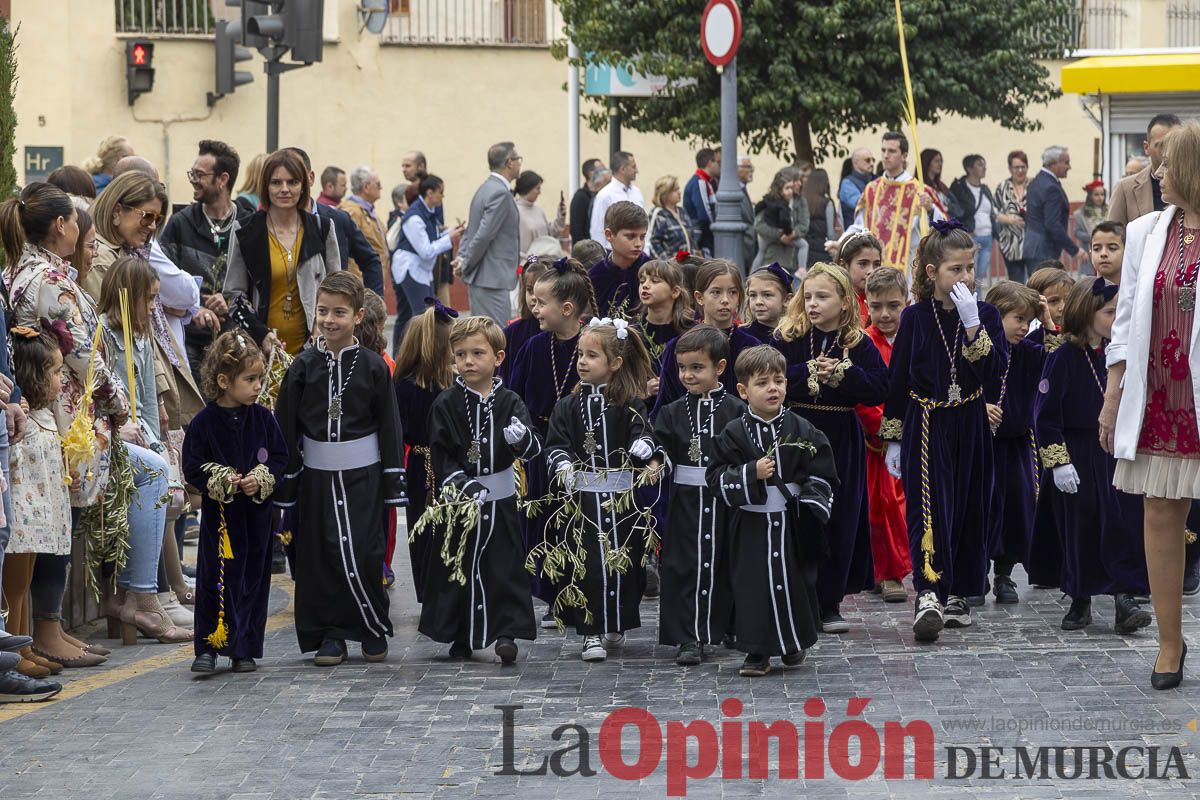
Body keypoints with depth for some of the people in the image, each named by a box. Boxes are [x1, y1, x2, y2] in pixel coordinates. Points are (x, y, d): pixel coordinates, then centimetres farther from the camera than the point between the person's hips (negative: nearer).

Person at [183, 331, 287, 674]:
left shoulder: (263, 419, 2)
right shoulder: (204, 422, -6)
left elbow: (280, 457, 6)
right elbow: (193, 468, -5)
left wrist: (261, 480, -11)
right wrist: (222, 482, -18)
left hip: (257, 513, 3)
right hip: (219, 514, -3)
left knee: (253, 579, 6)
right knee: (215, 581, -5)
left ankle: (245, 649, 15)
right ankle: (208, 646, 3)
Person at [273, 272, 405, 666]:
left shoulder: (373, 366, -1)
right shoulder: (303, 367, 1)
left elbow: (389, 427, 2)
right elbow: (286, 428, 4)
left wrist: (394, 483, -1)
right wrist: (284, 484, 2)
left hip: (363, 476, -2)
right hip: (316, 477, 2)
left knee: (363, 553, -6)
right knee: (320, 556, 1)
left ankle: (373, 629, 13)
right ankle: (330, 636, 12)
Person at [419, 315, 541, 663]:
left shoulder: (509, 402, 1)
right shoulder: (446, 404, -2)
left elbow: (533, 448, -8)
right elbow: (441, 455, -6)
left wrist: (522, 437, -31)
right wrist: (463, 484, -21)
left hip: (499, 500, 1)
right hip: (458, 500, 0)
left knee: (504, 565, -2)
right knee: (458, 567, 6)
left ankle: (507, 632, 2)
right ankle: (461, 637, 17)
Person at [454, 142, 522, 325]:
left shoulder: (486, 189, 16)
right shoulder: (500, 193, -16)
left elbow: (471, 230, 18)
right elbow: (484, 235, -20)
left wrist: (462, 258, 6)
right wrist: (466, 265, -10)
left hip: (478, 278, 10)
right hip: (492, 280, -10)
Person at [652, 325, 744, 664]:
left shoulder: (736, 411, -3)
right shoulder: (673, 413, 5)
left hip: (724, 501, -2)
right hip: (686, 500, 2)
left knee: (723, 565, 7)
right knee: (683, 566, -3)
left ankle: (727, 628, 23)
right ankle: (688, 638, -1)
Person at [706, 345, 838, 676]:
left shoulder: (803, 431, 1)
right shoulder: (734, 434, -3)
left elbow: (821, 477, 3)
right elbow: (717, 478, -6)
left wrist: (812, 510, -9)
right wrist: (752, 474, -20)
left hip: (792, 524, 1)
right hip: (751, 526, -1)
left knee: (795, 582, 8)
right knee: (753, 584, -1)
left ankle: (795, 643, 26)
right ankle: (757, 651, 7)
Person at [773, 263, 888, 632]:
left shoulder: (858, 344, 2)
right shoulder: (787, 338, 0)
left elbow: (879, 389, -6)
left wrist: (843, 373, -17)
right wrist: (808, 372, -17)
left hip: (841, 445, 1)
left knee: (839, 521, 3)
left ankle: (829, 603, 13)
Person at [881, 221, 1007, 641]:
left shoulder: (985, 314, 2)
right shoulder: (915, 317, -2)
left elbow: (996, 367, -12)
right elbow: (898, 379, 1)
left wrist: (972, 324, -21)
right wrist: (893, 439, -1)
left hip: (970, 426, 3)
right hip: (926, 428, -3)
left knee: (968, 509, 8)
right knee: (930, 509, -13)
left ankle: (955, 594, 20)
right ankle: (928, 596, -23)